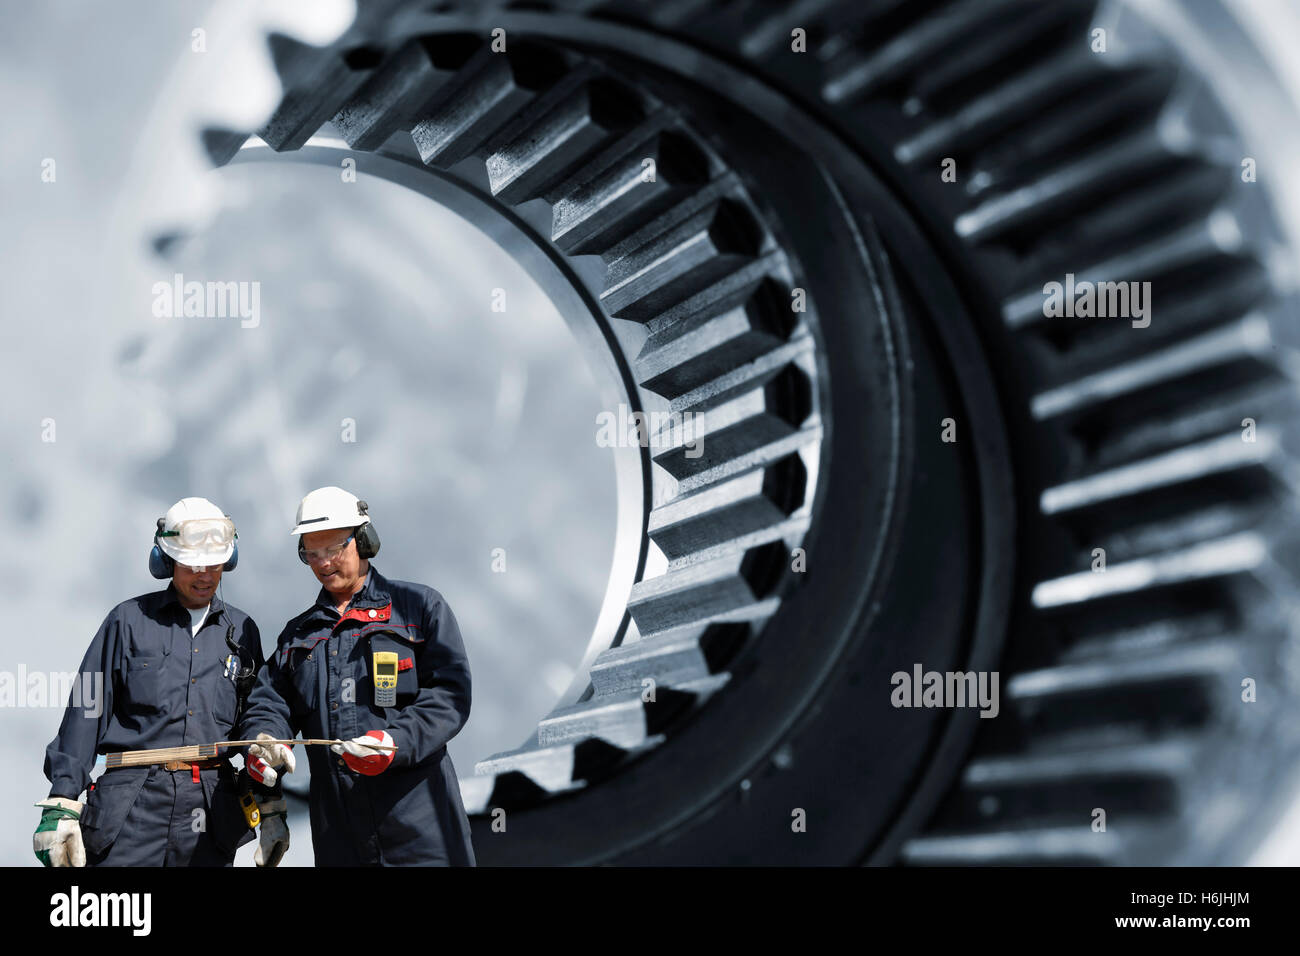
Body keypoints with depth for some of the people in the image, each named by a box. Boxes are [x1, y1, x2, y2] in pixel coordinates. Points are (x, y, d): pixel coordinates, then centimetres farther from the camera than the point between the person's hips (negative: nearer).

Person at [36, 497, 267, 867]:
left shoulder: (242, 631, 13)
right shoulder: (129, 621, 4)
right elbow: (86, 714, 1)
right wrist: (62, 806, -6)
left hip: (211, 812, 3)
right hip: (133, 806, -2)